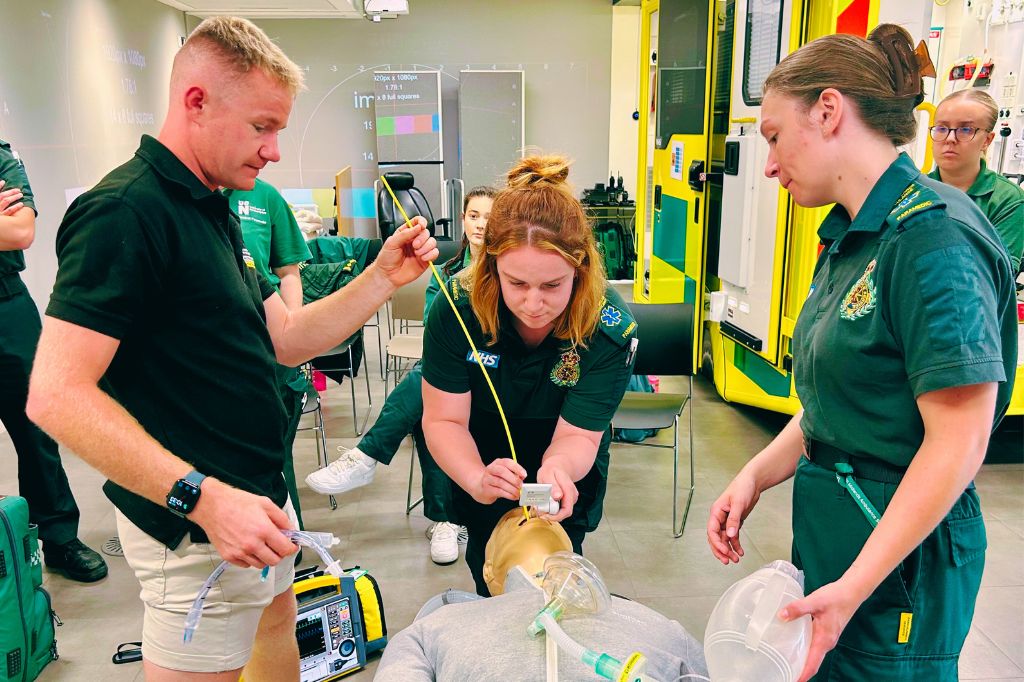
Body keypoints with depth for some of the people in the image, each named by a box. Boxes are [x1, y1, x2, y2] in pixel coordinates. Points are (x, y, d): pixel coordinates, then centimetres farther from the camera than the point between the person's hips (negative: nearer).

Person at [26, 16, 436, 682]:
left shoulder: (214, 213, 11)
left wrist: (385, 276, 0)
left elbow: (287, 337, 10)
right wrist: (203, 497, -30)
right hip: (196, 528, -9)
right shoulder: (126, 211, -20)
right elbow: (57, 394, -26)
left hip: (259, 505, 10)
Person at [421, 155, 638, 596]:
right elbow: (443, 418, -24)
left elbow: (577, 434, -27)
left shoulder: (611, 328, -30)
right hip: (480, 457, 1)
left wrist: (557, 471, -52)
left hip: (567, 465, -1)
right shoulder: (457, 306, -29)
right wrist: (478, 480, -45)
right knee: (489, 578, 14)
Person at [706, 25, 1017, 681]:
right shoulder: (852, 239, 8)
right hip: (830, 531, 8)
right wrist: (756, 476, 0)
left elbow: (958, 442, -23)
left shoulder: (931, 235, -20)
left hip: (898, 558, -8)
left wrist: (853, 589, -22)